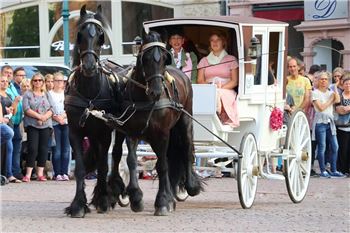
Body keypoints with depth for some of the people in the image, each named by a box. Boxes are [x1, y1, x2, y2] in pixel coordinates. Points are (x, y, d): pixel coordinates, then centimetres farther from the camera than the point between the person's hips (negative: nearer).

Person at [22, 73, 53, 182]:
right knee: (33, 148, -11)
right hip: (32, 125, -3)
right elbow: (26, 109, -6)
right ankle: (28, 174, -11)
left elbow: (51, 110, 7)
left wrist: (45, 117, -13)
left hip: (46, 125, 3)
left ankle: (40, 173, 5)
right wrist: (39, 116, -14)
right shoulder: (28, 94, 6)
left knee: (44, 149, 0)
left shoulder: (46, 95, 15)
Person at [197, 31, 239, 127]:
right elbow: (200, 81, 13)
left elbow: (234, 81, 7)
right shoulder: (204, 60, 24)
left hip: (226, 91, -1)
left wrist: (221, 87, -11)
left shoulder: (231, 59, 16)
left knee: (219, 96, -39)